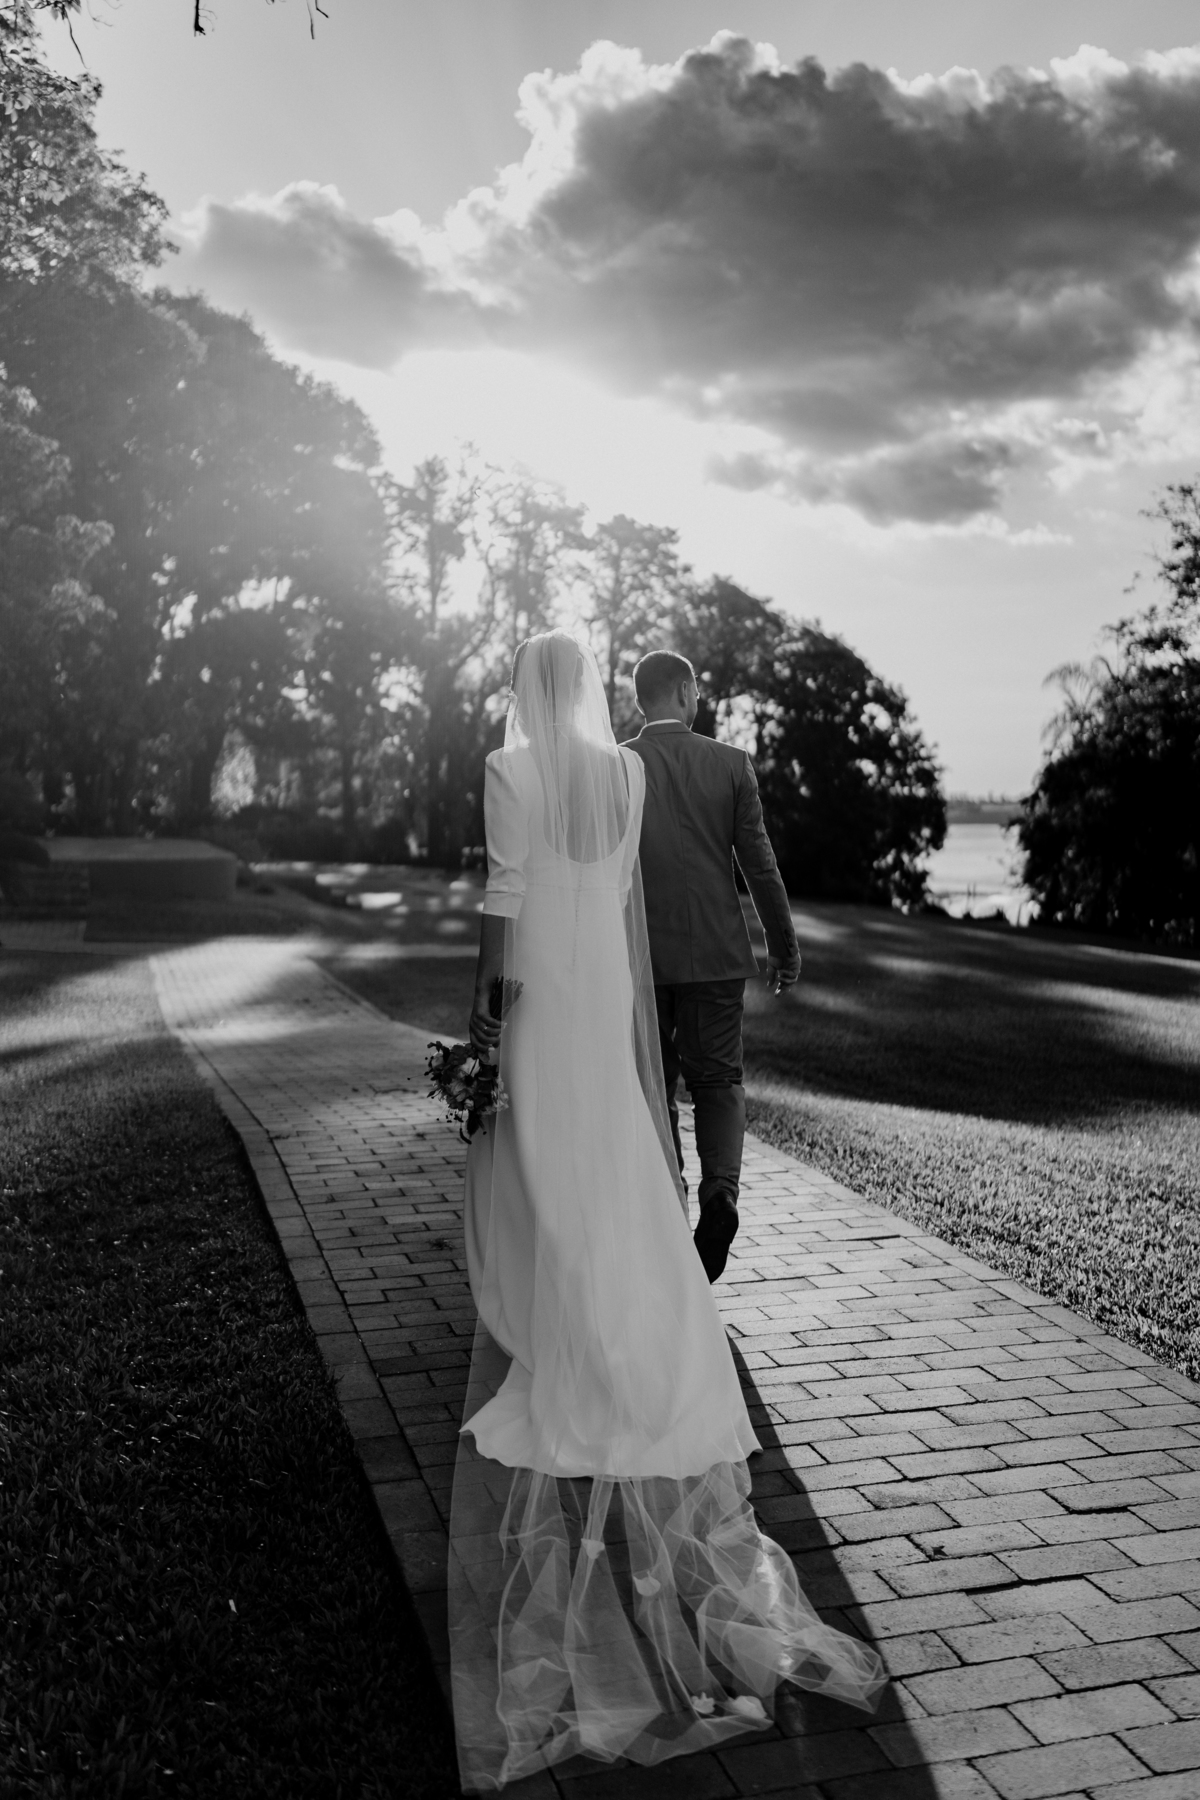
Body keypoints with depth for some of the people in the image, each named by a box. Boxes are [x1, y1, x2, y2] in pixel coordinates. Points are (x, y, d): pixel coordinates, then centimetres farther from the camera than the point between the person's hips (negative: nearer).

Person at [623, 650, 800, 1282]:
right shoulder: (731, 764, -3)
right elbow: (759, 861, -2)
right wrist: (783, 944, 8)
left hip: (638, 956, 0)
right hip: (716, 952, 0)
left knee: (654, 1083, 13)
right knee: (719, 1080, 12)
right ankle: (720, 1187, -11)